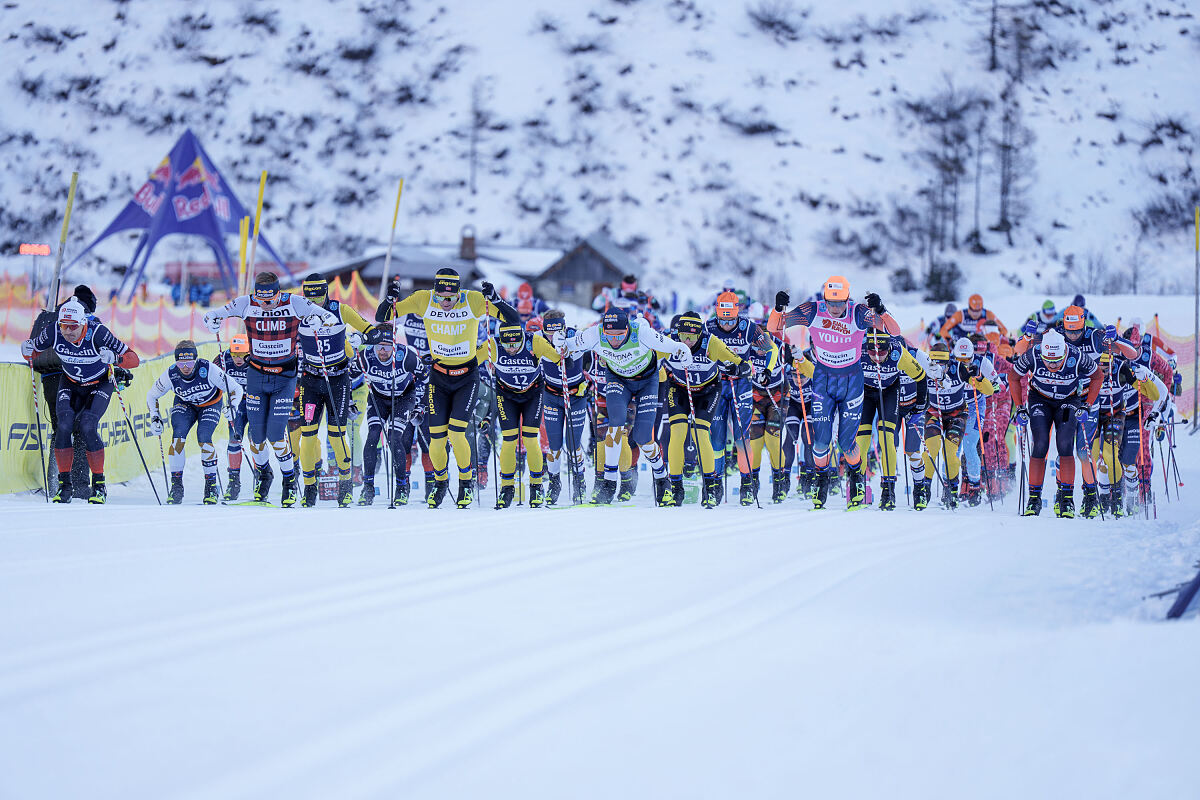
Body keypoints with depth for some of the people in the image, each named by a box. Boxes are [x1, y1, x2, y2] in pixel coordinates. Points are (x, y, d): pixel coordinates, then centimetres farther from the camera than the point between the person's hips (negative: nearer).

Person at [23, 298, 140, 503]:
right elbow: (33, 352, -3)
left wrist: (114, 358, -49)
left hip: (100, 384, -3)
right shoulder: (54, 333, -21)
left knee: (87, 425, -23)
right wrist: (28, 352, -27)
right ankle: (64, 484, -9)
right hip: (71, 384, 3)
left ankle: (99, 484, -10)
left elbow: (134, 359, -28)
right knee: (64, 424, -19)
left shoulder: (97, 333, -30)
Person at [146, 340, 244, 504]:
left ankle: (211, 485, -9)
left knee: (204, 439, -24)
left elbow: (236, 389, -22)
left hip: (211, 404, -2)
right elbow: (152, 395, -6)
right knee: (178, 437, -21)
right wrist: (154, 418, -17)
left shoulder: (208, 370, -34)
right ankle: (176, 486, -12)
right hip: (184, 405, 2)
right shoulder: (170, 374, -27)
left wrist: (232, 407, -39)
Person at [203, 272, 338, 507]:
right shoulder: (246, 304, -10)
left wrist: (318, 319, -33)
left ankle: (290, 480, 10)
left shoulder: (294, 303, -14)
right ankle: (262, 474, 30)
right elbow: (210, 315, -2)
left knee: (276, 433, -12)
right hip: (256, 375, 2)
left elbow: (332, 319, -11)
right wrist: (213, 321, -26)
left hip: (285, 375, -2)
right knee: (256, 433, 1)